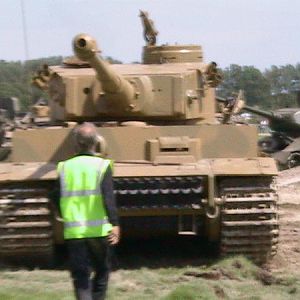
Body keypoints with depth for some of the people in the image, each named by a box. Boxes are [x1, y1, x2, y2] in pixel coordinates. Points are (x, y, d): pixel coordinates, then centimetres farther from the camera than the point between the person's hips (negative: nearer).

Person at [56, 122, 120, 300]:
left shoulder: (64, 167, 4)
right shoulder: (102, 165, -4)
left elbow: (58, 200, 10)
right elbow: (108, 196, -18)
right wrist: (115, 224, -24)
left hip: (73, 232, 1)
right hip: (99, 230, -1)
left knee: (80, 277, 2)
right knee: (102, 271, 20)